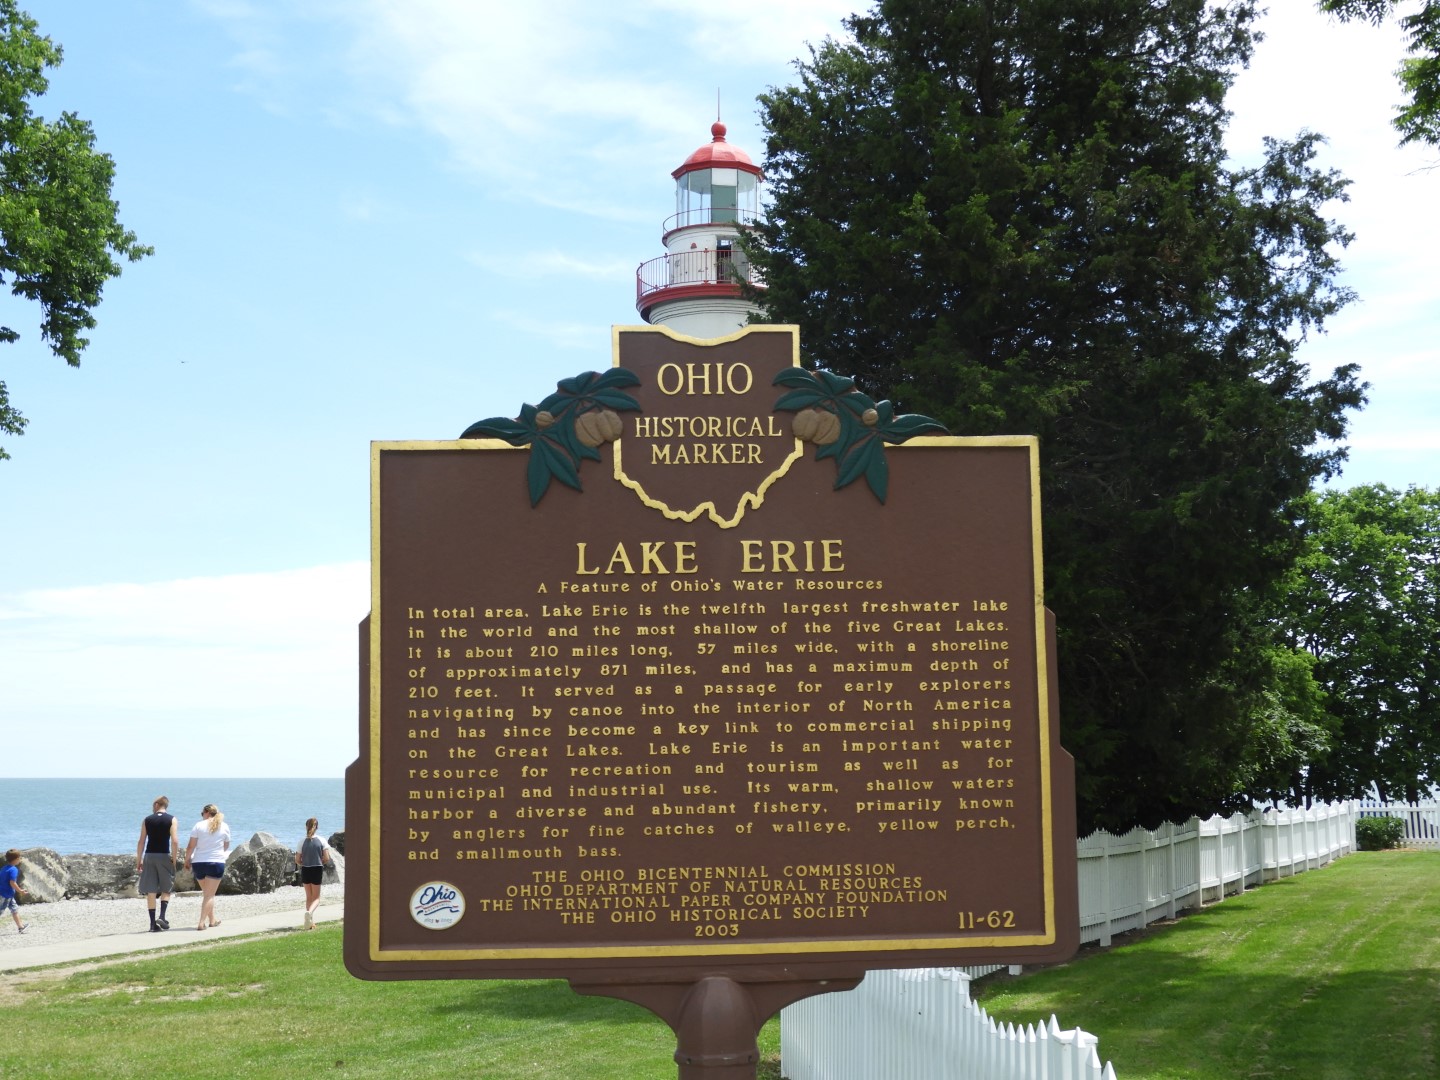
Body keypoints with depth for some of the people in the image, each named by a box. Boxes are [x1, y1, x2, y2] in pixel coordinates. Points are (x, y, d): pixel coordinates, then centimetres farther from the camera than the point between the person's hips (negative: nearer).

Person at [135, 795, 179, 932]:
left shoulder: (147, 820, 6)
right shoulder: (171, 819, 0)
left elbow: (141, 842, 4)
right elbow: (175, 841, -11)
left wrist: (138, 862, 9)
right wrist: (174, 859, -3)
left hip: (149, 856, 2)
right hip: (164, 856, -2)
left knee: (151, 891, 5)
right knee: (166, 890, 11)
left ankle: (153, 923, 4)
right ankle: (162, 916, -8)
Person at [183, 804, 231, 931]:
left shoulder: (199, 825, -2)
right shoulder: (224, 827, 3)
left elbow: (191, 846, -4)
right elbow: (226, 846, 13)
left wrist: (187, 860, 9)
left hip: (198, 863, 1)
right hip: (216, 863, -1)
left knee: (207, 893, 18)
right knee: (210, 895, 2)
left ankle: (212, 920, 27)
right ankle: (202, 922, -10)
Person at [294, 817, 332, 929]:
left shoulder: (302, 841, -4)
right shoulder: (321, 841, -6)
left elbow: (297, 860, -2)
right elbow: (327, 858, -8)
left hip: (305, 870, 1)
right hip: (317, 870, -1)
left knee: (308, 897, 15)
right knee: (316, 898, 7)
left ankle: (311, 922, 12)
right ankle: (309, 912, -24)